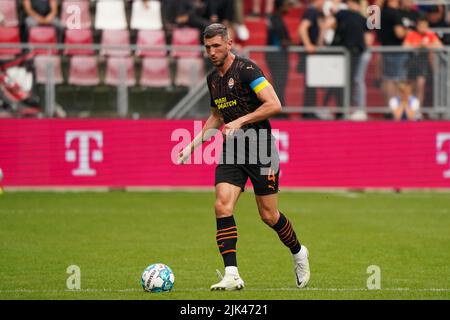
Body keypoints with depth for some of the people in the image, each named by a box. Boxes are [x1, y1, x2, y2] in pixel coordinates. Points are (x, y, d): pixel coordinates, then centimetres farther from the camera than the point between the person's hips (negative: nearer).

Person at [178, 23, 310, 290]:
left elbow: (274, 105, -19)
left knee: (268, 215, 1)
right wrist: (194, 144, 18)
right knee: (223, 206, -13)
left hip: (260, 148, -6)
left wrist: (241, 121, -21)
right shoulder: (213, 79, 12)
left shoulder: (246, 69, -13)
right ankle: (232, 275, -15)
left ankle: (298, 253, 30)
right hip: (231, 150, 6)